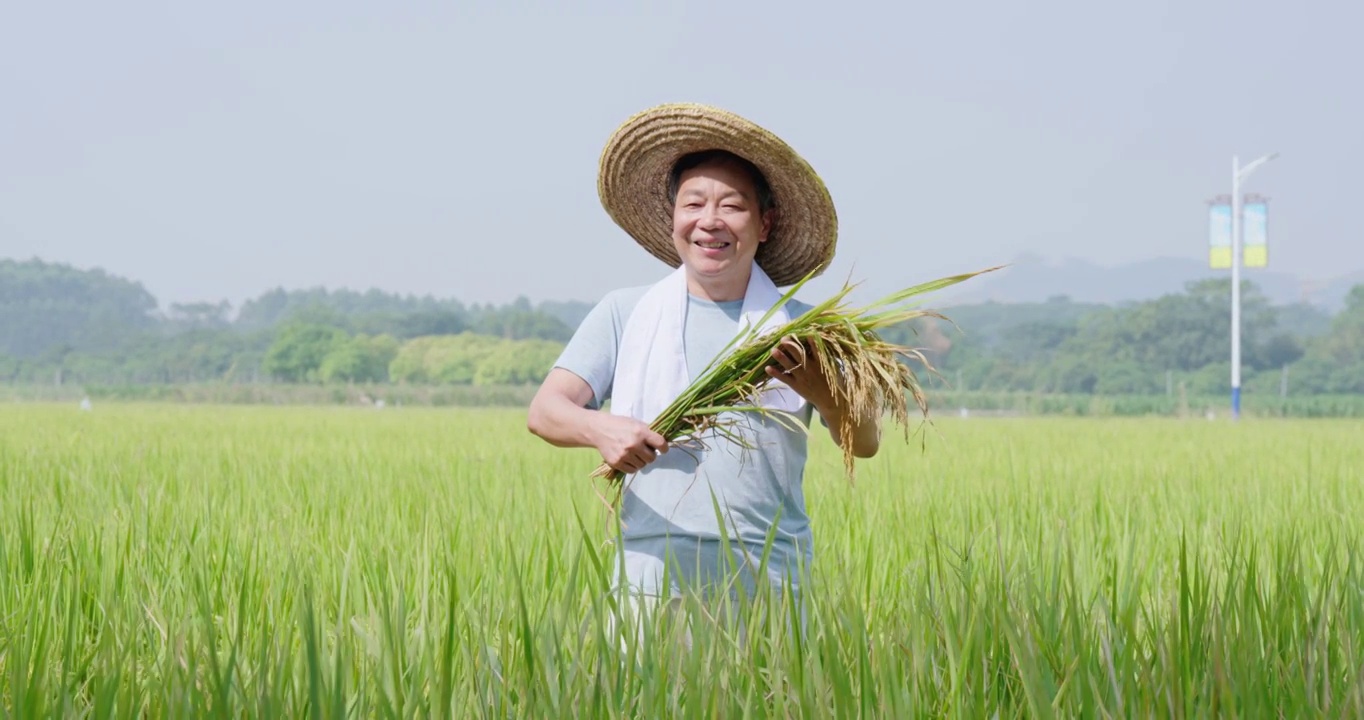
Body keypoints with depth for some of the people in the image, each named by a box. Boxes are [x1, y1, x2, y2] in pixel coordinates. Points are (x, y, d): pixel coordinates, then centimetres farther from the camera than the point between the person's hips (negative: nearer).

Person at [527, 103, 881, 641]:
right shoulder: (624, 313, 10)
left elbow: (865, 442, 0)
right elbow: (544, 411, 3)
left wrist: (811, 383, -20)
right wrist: (600, 428, -20)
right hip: (652, 586, 0)